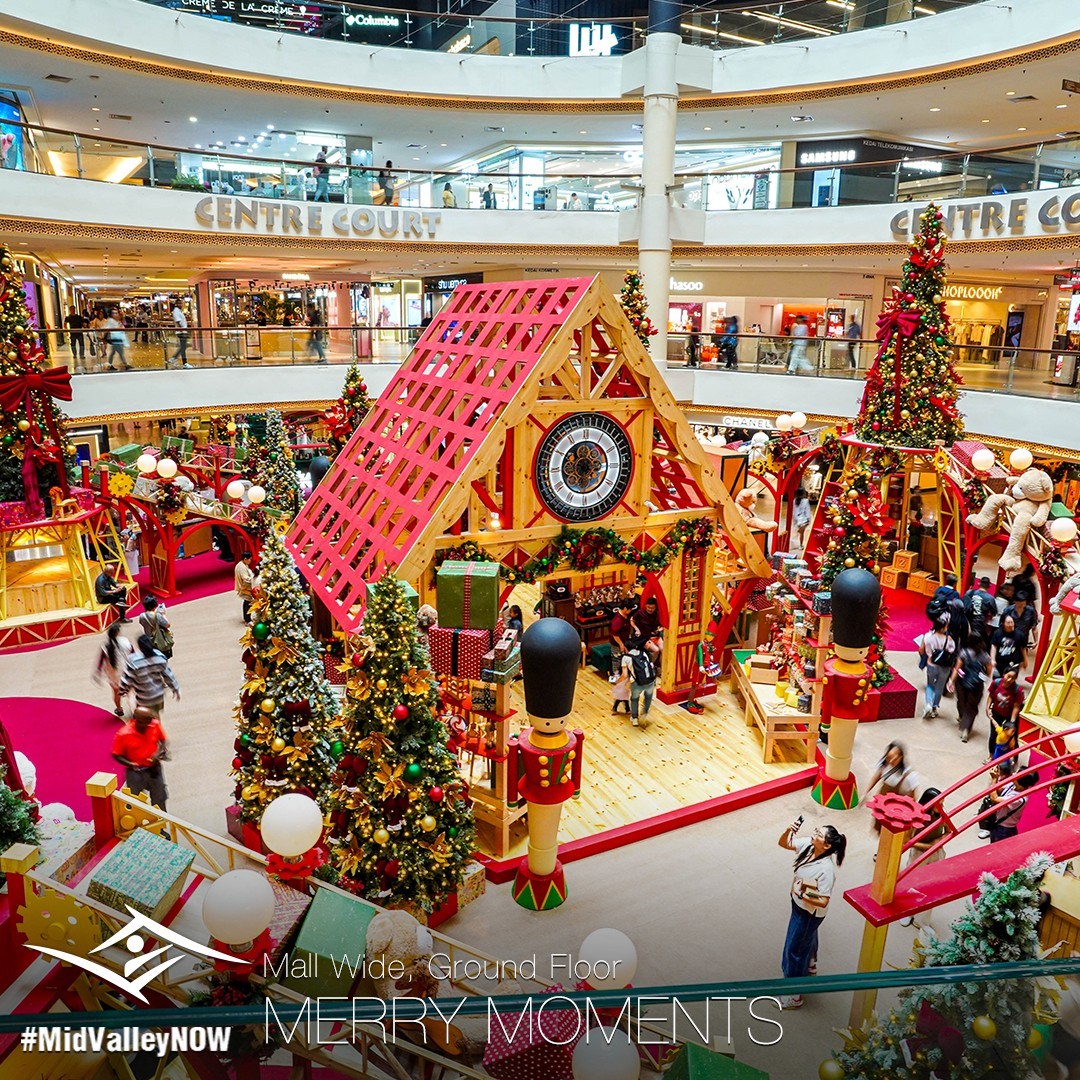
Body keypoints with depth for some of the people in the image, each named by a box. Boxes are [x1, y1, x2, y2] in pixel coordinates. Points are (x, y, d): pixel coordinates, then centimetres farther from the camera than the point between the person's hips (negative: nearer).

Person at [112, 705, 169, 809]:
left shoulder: (156, 725, -15)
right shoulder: (123, 734, -21)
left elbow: (163, 740, 2)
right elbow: (117, 755, -10)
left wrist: (159, 753, -17)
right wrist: (130, 764, -26)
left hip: (154, 768, 3)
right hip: (135, 771, -3)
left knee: (159, 800, 19)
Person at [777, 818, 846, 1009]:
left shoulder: (826, 869, -37)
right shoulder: (808, 845, -17)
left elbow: (823, 902, -30)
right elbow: (783, 843, -6)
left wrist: (802, 895, -43)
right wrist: (788, 830, -25)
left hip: (810, 912, -8)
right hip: (800, 905, 8)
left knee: (794, 949, 8)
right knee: (807, 937, 33)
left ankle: (795, 996, 26)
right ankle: (810, 966, 62)